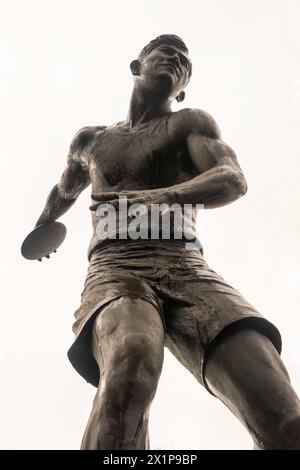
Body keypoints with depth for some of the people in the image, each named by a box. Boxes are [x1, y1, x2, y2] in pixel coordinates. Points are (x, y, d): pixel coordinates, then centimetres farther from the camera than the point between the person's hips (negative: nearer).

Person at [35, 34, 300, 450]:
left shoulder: (190, 122, 18)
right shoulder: (89, 141, 28)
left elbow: (233, 180, -4)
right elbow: (64, 192, 49)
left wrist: (160, 198, -23)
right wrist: (41, 227, 66)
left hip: (189, 271, 0)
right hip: (114, 271, 1)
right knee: (131, 359, -39)